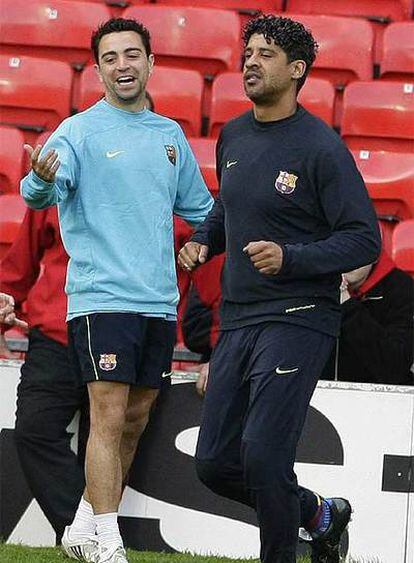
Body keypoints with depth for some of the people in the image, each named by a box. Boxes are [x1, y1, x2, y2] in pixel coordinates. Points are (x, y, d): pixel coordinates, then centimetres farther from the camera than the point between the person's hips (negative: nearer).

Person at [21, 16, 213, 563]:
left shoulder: (170, 134, 13)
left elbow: (200, 210, 25)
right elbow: (40, 191, -22)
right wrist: (42, 180, -45)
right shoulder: (80, 131, -5)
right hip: (102, 298, -6)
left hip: (159, 302, 6)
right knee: (109, 419, -11)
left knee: (134, 422, 11)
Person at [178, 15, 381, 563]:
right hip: (238, 320, 8)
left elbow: (364, 240, -11)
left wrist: (290, 258, -23)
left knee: (263, 454, -16)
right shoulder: (233, 137, 12)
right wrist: (202, 242, 10)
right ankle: (319, 513, 28)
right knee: (215, 463, 7)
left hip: (297, 318, -7)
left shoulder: (321, 147, -10)